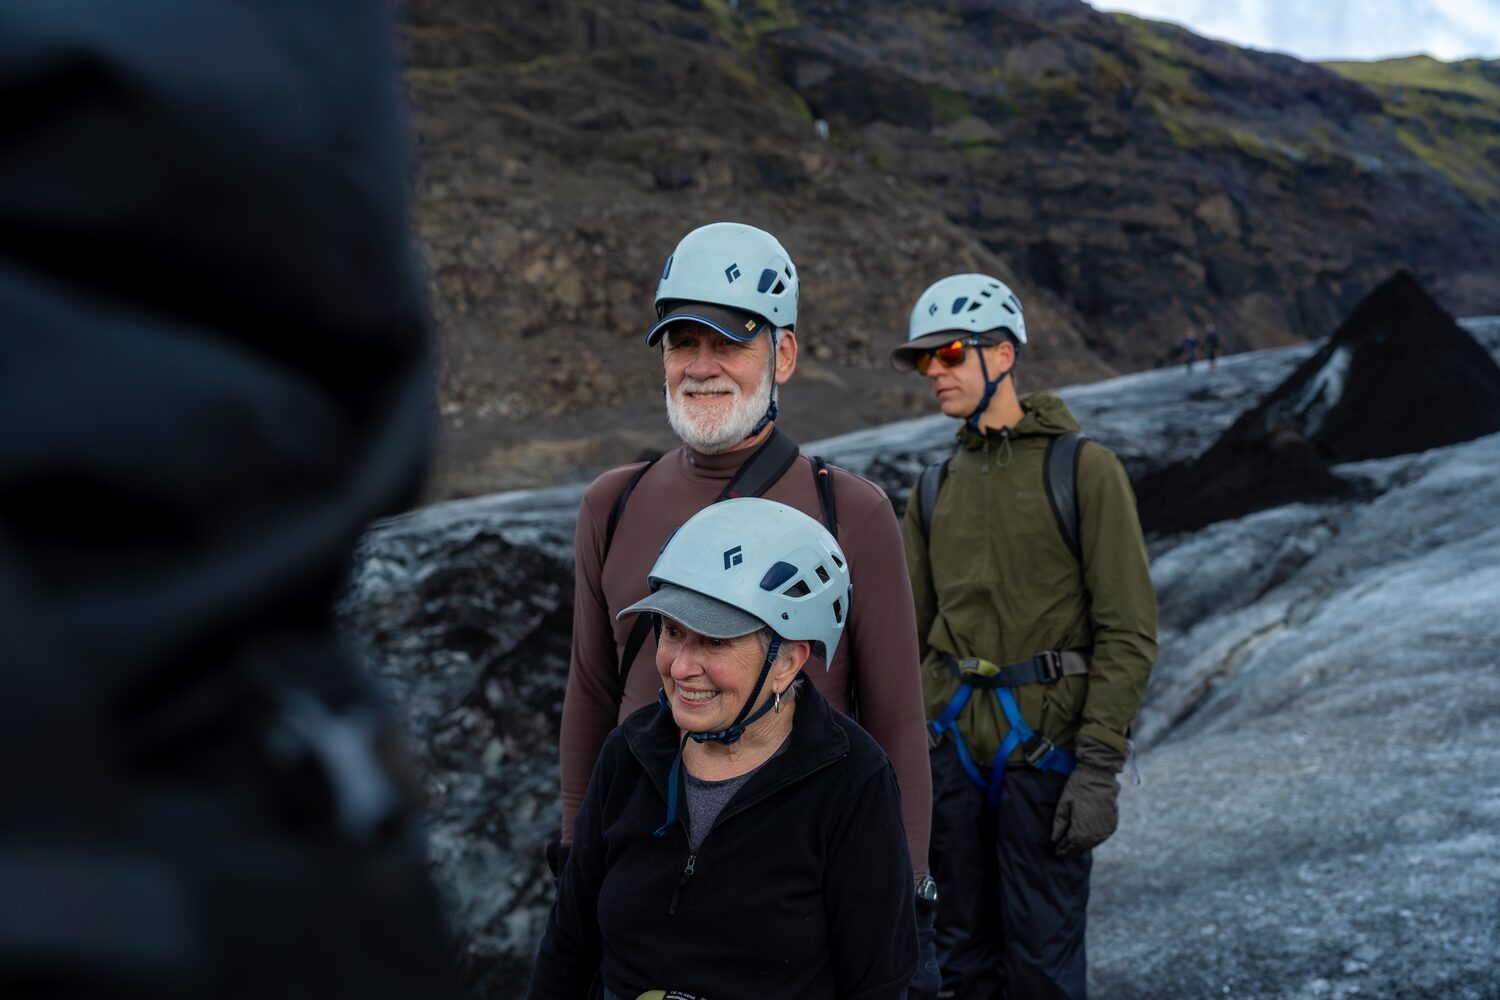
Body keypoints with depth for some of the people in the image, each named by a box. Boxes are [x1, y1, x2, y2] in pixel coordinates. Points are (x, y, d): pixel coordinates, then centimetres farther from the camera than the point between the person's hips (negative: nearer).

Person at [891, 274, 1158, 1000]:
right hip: (952, 747, 5)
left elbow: (1128, 632, -9)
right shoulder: (936, 488, 10)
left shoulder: (1083, 469, -6)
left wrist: (1099, 767, -15)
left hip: (1045, 749, -5)